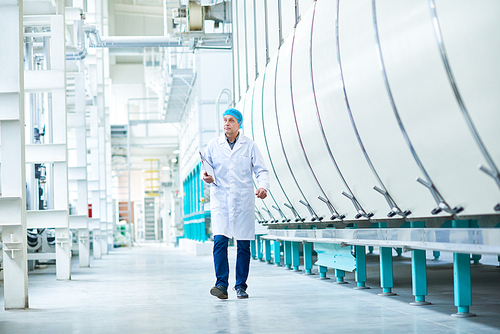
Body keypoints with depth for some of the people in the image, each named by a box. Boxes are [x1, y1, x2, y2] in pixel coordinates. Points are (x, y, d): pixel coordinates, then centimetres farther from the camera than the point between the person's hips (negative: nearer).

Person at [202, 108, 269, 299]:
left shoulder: (250, 146, 5)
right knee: (220, 241, -14)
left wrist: (263, 187, -16)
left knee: (243, 245, 2)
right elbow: (205, 169, 13)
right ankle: (222, 285, -13)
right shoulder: (213, 145, 7)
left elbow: (261, 170, 4)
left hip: (243, 201, 0)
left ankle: (241, 286, 12)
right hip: (220, 199, 0)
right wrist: (206, 177, -11)